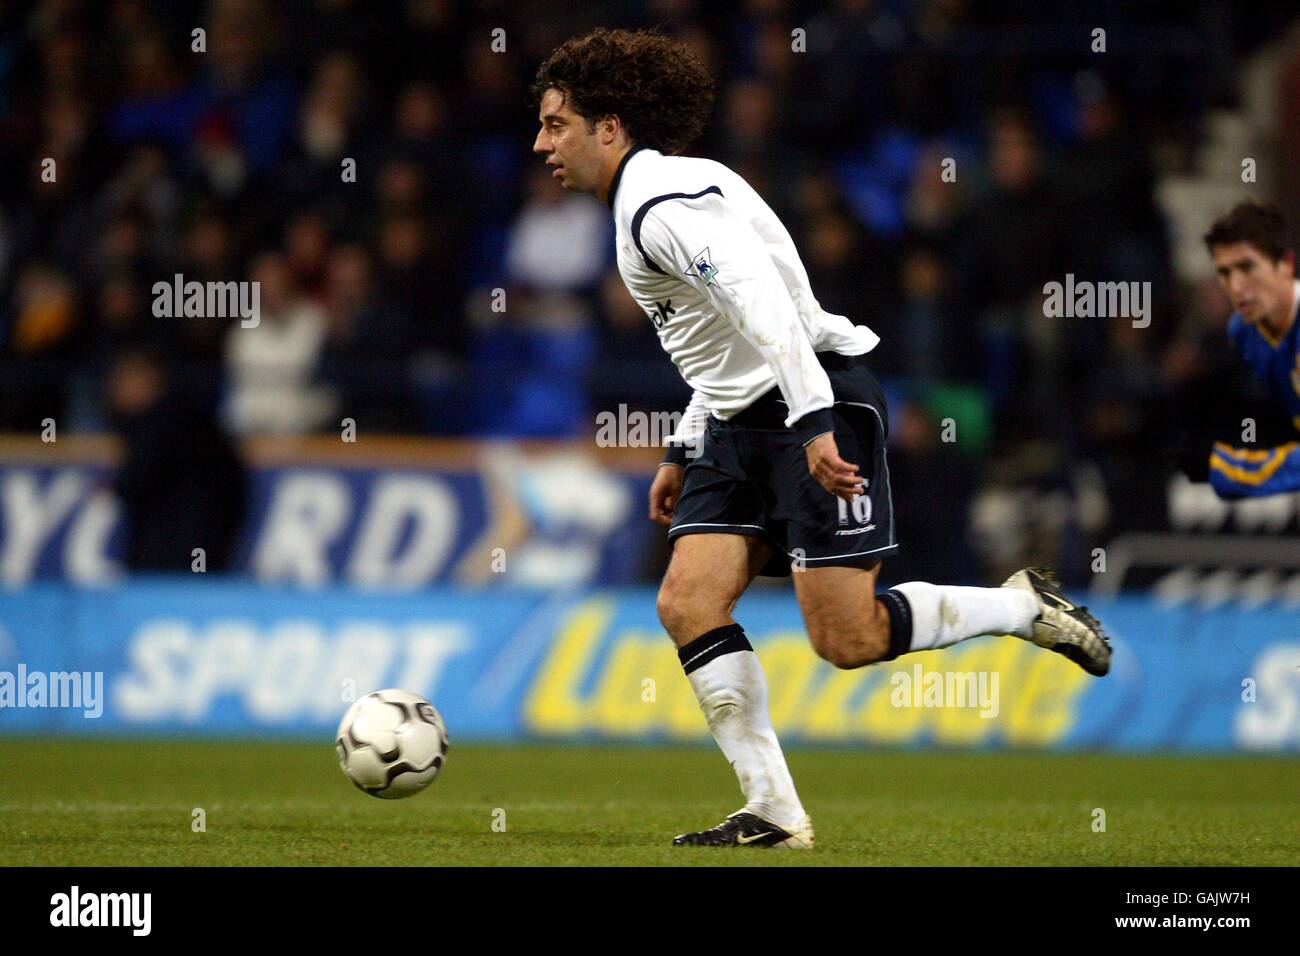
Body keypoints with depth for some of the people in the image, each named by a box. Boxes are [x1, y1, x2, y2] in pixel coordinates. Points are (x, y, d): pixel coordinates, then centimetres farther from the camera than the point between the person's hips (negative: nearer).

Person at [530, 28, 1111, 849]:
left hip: (821, 398, -10)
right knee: (687, 602, -5)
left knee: (846, 638, -12)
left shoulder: (663, 203, -16)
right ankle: (775, 813, -5)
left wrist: (813, 422, -34)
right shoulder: (646, 204, 18)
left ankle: (1024, 606, 10)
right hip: (742, 423, 10)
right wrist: (683, 453, 27)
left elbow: (763, 304, -28)